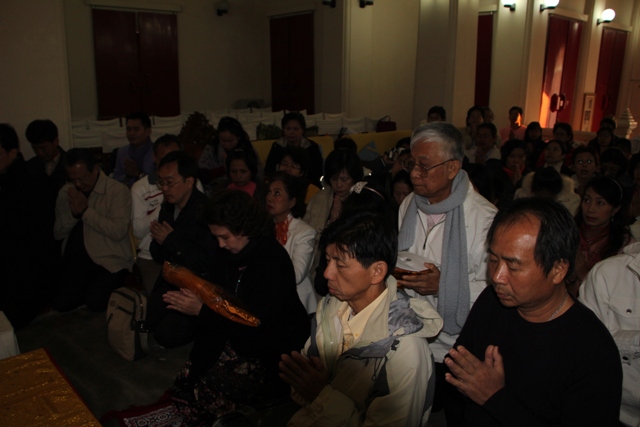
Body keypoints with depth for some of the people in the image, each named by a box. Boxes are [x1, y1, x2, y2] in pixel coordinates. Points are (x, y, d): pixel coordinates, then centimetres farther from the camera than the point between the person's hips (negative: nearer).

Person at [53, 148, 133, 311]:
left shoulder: (117, 190, -8)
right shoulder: (66, 192, 10)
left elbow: (118, 231, -18)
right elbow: (58, 233, 11)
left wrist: (85, 211, -15)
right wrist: (73, 213, -8)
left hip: (109, 260, -4)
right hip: (76, 259, 5)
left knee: (95, 302, -24)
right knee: (61, 304, -15)